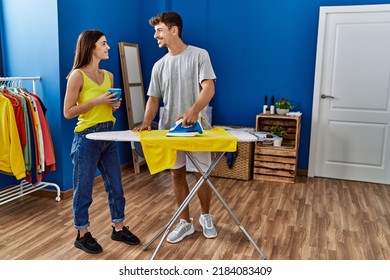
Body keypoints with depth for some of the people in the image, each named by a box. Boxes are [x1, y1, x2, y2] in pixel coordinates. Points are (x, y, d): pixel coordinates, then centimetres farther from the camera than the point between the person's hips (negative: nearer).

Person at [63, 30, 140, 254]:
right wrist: (96, 101, -18)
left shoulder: (108, 75, 10)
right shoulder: (78, 75, -10)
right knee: (84, 189, 6)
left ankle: (119, 229, 28)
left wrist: (115, 105, -1)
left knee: (116, 185, 13)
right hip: (87, 137, -7)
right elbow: (68, 112, -12)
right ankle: (83, 235, 22)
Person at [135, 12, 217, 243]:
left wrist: (194, 111, -32)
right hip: (170, 129, 4)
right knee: (177, 175, 8)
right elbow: (154, 98, 9)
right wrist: (146, 122, -10)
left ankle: (206, 217, 28)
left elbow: (209, 88, -15)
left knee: (202, 175, 5)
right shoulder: (159, 66, 10)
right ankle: (186, 222, 22)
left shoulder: (199, 55, -4)